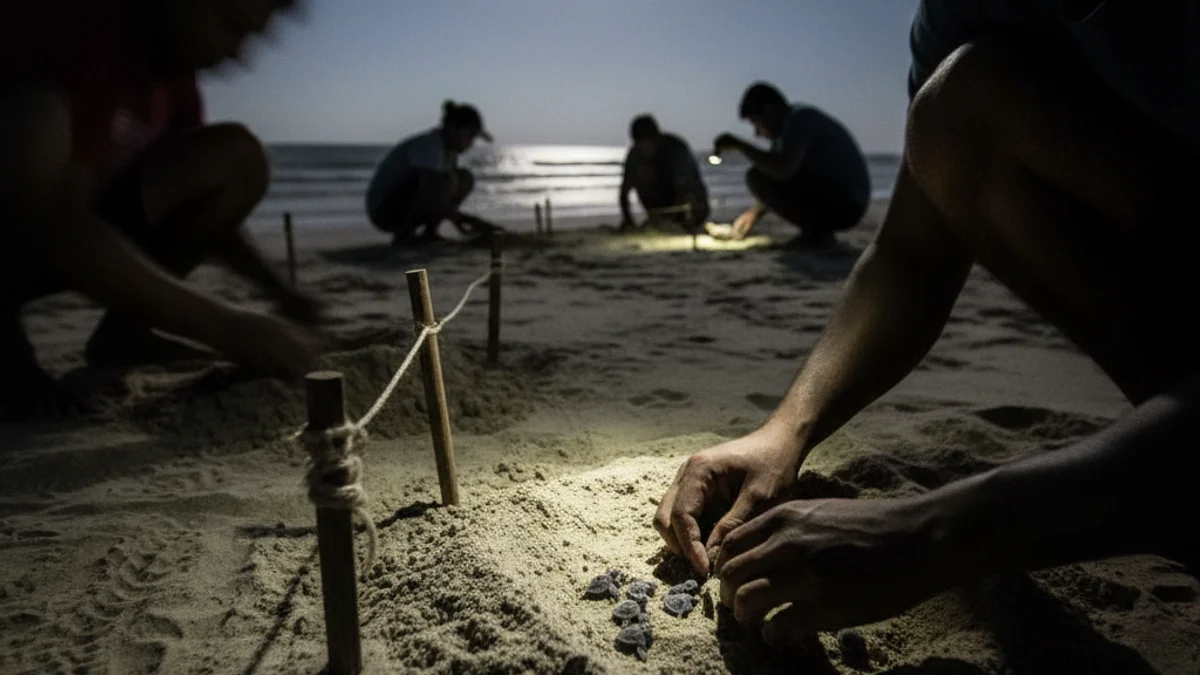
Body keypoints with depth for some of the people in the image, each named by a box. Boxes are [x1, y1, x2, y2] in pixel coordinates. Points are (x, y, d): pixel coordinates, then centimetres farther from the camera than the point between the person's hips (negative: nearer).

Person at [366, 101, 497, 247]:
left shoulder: (449, 147, 4)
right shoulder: (429, 147, -25)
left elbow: (444, 200, 8)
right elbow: (431, 202, -35)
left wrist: (457, 220, -8)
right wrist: (470, 219, -32)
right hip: (384, 209, -9)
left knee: (465, 178, 0)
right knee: (444, 181, -31)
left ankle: (428, 233, -1)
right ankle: (402, 236, -16)